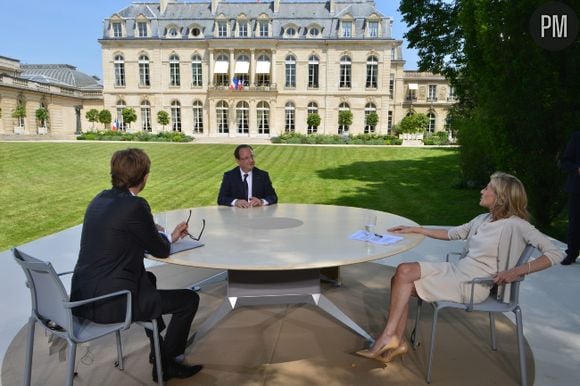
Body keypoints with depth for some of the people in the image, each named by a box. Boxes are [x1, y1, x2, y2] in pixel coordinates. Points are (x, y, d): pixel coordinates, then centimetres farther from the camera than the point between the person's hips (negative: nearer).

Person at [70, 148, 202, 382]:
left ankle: (158, 347, 44)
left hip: (83, 296, 9)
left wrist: (156, 234, 18)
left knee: (148, 278, 34)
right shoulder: (135, 205, -19)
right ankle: (164, 364, 18)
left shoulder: (100, 199, 6)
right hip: (108, 303, -9)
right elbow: (160, 250, -8)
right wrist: (168, 237, 13)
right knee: (189, 300, 3)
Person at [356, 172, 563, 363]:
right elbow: (452, 233, 24)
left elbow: (555, 253, -15)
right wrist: (415, 229, 21)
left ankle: (389, 336, -7)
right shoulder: (483, 219, 14)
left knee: (404, 273, -19)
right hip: (456, 270, 8)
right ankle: (396, 342, -5)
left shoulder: (516, 225, -10)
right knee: (403, 272, -10)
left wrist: (517, 271, -25)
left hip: (472, 285, -8)